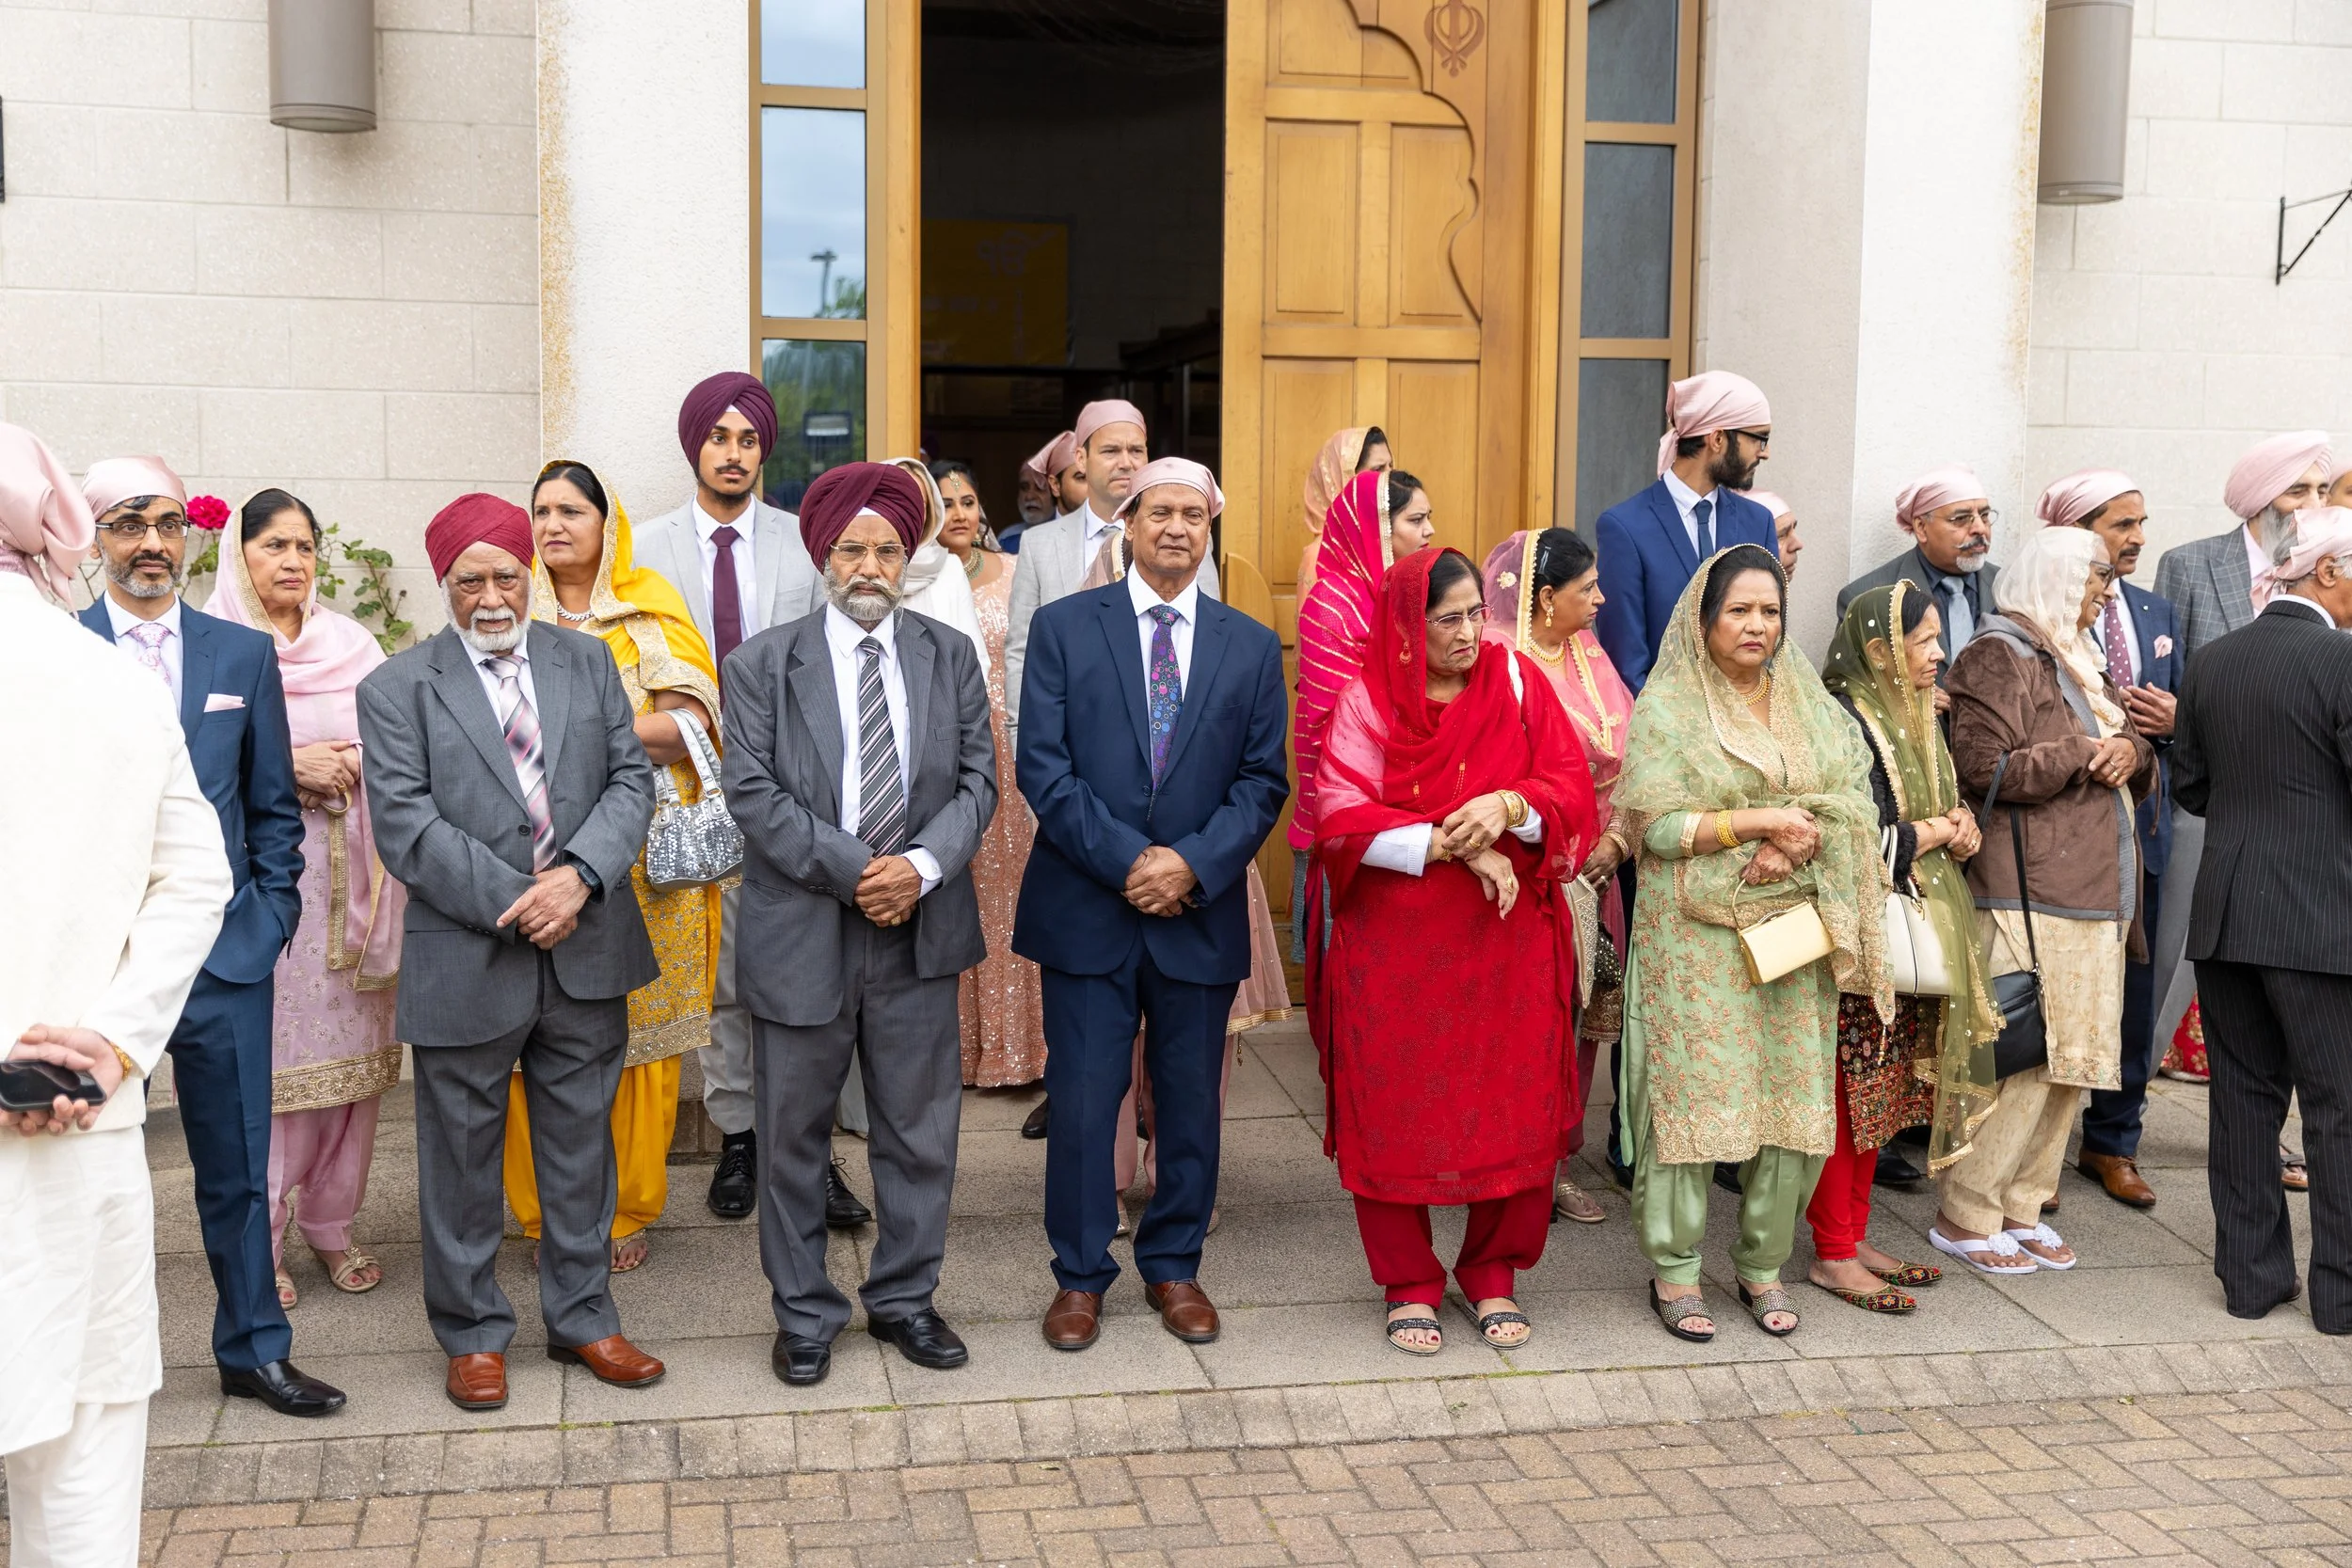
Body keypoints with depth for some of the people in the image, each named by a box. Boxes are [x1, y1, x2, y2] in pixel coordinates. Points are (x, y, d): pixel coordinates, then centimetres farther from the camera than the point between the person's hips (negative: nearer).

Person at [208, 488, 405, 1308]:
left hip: (351, 878, 4)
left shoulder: (352, 643, 13)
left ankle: (333, 1225, 18)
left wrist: (367, 759, -7)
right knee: (265, 1056, -4)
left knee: (352, 1049, 5)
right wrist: (286, 765, -14)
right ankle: (260, 1241, 7)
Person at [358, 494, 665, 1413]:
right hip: (467, 961, -3)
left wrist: (580, 876, -14)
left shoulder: (587, 662, 9)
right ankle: (473, 1335, 24)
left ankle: (582, 1319, 27)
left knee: (581, 1145, 13)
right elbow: (405, 827, -11)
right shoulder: (397, 689, -2)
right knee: (462, 1155, 8)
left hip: (586, 953, 3)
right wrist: (514, 902, -17)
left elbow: (631, 779, 3)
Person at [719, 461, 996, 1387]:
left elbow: (977, 779, 3)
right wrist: (851, 871, -16)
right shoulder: (765, 664, 0)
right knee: (794, 1137, 8)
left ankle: (904, 1299, 27)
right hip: (802, 931, -2)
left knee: (920, 1131, 10)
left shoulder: (950, 657, 8)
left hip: (921, 932, 2)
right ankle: (804, 1314, 23)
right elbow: (753, 792, -8)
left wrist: (923, 864, -14)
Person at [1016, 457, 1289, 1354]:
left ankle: (1174, 1266, 27)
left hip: (1200, 913, 2)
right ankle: (1080, 1275, 18)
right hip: (1088, 909, -2)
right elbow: (1043, 766, -6)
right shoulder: (1064, 627, 1)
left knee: (1190, 1103, 11)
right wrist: (1125, 861, -14)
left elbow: (1263, 780, 3)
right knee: (1081, 1102, 3)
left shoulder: (1251, 648, 7)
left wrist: (1193, 863, -13)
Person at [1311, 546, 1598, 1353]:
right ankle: (1410, 1286, 19)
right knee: (1395, 1112, 3)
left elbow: (1572, 788, -2)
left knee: (1514, 1107, 4)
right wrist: (1448, 845, -21)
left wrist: (1510, 806, -22)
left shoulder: (1515, 680, 2)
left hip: (1508, 937, 2)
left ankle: (1493, 1274, 23)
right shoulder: (1369, 701, -3)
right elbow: (1343, 818, -13)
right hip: (1394, 945, -1)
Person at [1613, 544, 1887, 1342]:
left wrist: (1797, 842, -13)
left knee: (1795, 1092, 4)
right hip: (1696, 936, -4)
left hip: (1795, 929, 4)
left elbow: (1857, 802, 6)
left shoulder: (1809, 702, 12)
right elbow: (1657, 825, -9)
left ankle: (1763, 1265, 19)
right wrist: (1761, 821, -16)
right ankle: (1673, 1272, 9)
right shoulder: (1666, 706, -2)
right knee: (1692, 1092, -3)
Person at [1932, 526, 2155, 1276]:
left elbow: (2134, 767, 25)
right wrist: (2082, 756, -11)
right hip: (2026, 897, -9)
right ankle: (1964, 1216, 1)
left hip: (2095, 896, 9)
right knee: (2018, 1057, -9)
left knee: (2070, 1060, 9)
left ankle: (2020, 1206, 19)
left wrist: (2131, 753, 1)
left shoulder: (2082, 663, 22)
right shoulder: (1998, 656, -6)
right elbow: (1981, 767, -16)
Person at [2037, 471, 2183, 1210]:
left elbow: (2182, 710, 17)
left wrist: (2170, 720, -5)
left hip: (2142, 823, 6)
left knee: (2133, 987, 11)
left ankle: (2113, 1142, 25)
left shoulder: (2156, 613, 13)